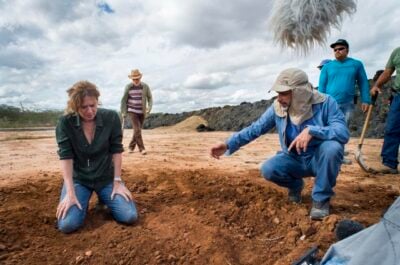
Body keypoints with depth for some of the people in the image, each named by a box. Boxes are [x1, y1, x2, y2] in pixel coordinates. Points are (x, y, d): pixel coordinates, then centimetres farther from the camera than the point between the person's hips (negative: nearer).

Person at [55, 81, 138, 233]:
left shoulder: (111, 118, -14)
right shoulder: (65, 123, -15)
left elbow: (116, 151, -9)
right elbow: (66, 157, -17)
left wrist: (117, 181, -11)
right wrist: (70, 193, -22)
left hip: (106, 177, 1)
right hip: (78, 179, 0)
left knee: (130, 216, -13)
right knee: (67, 225, -20)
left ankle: (105, 198, 17)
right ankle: (82, 202, 14)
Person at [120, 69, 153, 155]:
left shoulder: (145, 86, -3)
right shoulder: (128, 87, -4)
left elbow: (150, 97, 4)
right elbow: (124, 100, 2)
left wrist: (149, 107, -11)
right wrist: (123, 112, -1)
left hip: (142, 112, 2)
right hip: (132, 111, -2)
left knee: (138, 130, 10)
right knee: (137, 130, -13)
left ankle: (131, 146, 27)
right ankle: (142, 148, -9)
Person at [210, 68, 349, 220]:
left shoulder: (325, 103, -20)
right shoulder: (278, 108, -12)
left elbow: (343, 132, -30)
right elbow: (255, 129, -10)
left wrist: (311, 131, -45)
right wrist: (228, 145, -19)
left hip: (319, 159, -2)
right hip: (294, 160, 3)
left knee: (332, 148, -35)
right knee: (268, 169, -24)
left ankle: (321, 198, -11)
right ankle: (295, 185, 13)